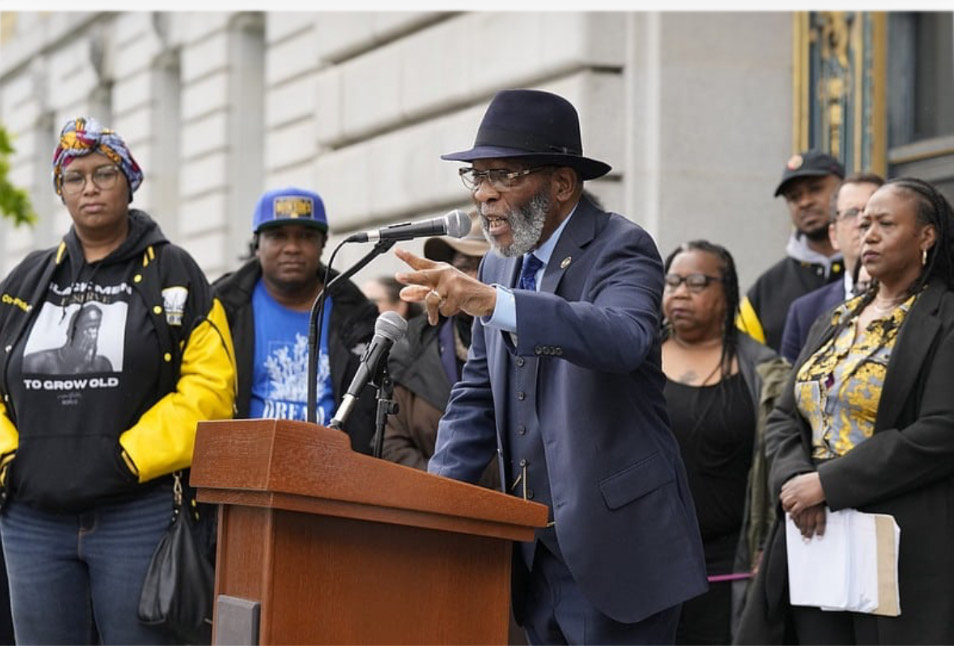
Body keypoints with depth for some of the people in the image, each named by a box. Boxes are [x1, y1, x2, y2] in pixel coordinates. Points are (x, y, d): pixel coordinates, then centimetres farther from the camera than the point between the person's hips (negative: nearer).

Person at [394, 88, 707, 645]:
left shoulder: (621, 249, -10)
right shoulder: (501, 265, 13)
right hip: (538, 551, 7)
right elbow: (477, 396, 19)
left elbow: (623, 339, -32)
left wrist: (491, 301, -45)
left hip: (615, 554, -7)